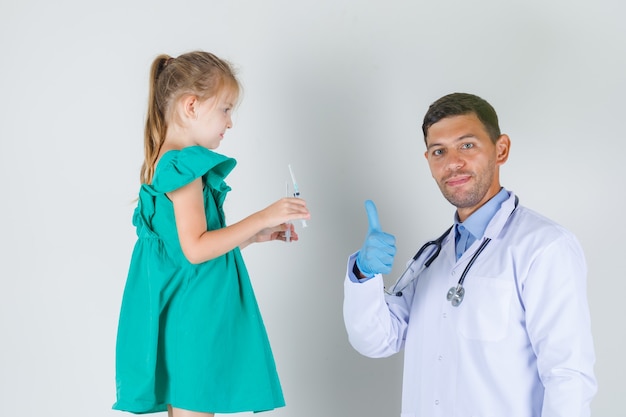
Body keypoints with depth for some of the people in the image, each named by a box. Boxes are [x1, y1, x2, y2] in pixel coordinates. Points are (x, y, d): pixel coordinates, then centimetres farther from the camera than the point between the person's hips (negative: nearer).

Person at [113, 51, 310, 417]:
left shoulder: (165, 165, 15)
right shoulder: (184, 168, -16)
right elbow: (195, 249, -22)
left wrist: (255, 235, 15)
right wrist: (262, 218, -19)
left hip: (184, 314, 10)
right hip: (192, 317, -10)